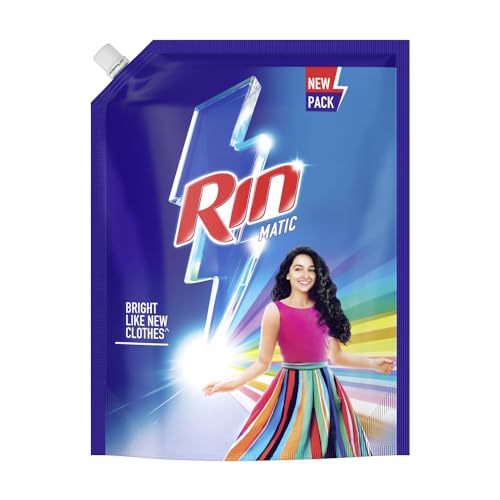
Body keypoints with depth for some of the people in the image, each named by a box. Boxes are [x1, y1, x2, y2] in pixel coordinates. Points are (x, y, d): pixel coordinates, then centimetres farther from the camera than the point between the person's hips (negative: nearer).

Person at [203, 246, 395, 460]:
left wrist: (374, 363, 7)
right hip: (292, 387, -4)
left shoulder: (325, 307, 4)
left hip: (325, 387, 4)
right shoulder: (275, 310, -7)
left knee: (331, 447, 13)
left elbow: (336, 356, 11)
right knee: (282, 450, 1)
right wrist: (232, 383, -17)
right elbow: (263, 363, -5)